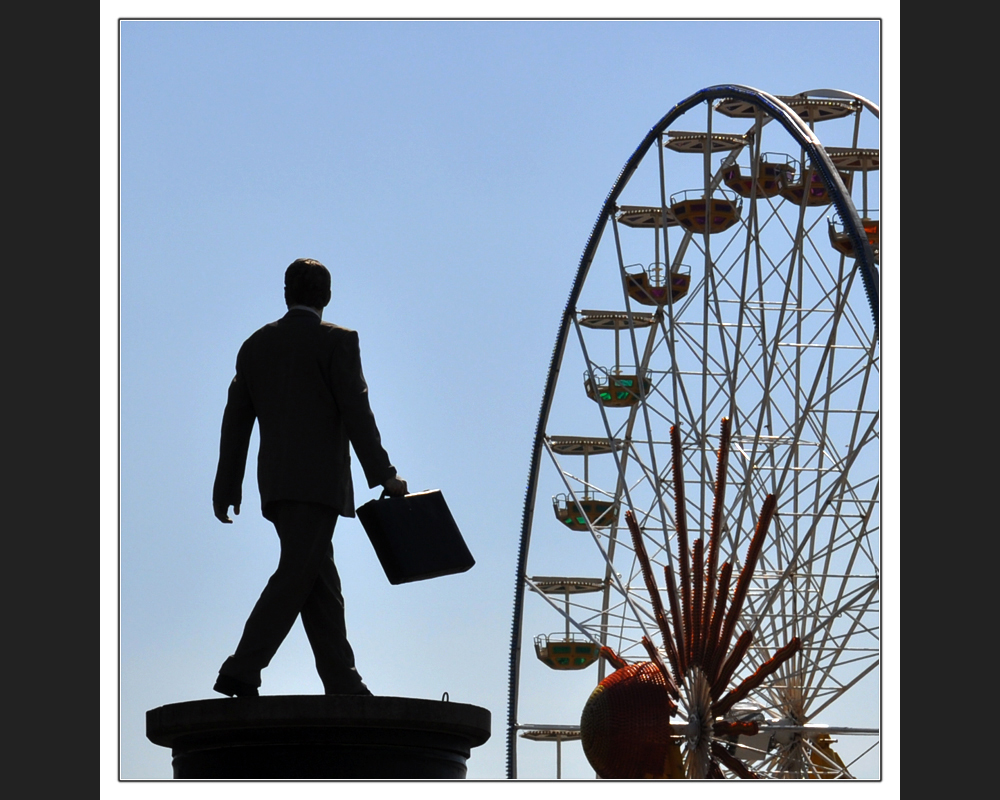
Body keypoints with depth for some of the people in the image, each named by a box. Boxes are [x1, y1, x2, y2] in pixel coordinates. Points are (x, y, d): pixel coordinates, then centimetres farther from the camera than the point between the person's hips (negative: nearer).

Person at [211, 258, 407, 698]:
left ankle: (342, 682, 7)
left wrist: (227, 487, 21)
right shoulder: (337, 341, -3)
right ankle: (241, 671, -20)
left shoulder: (256, 345, 14)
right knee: (295, 576, -10)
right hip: (319, 479, -6)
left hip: (275, 482, 6)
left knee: (321, 583, 9)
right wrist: (384, 475, -3)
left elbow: (236, 418, 16)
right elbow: (356, 412, -8)